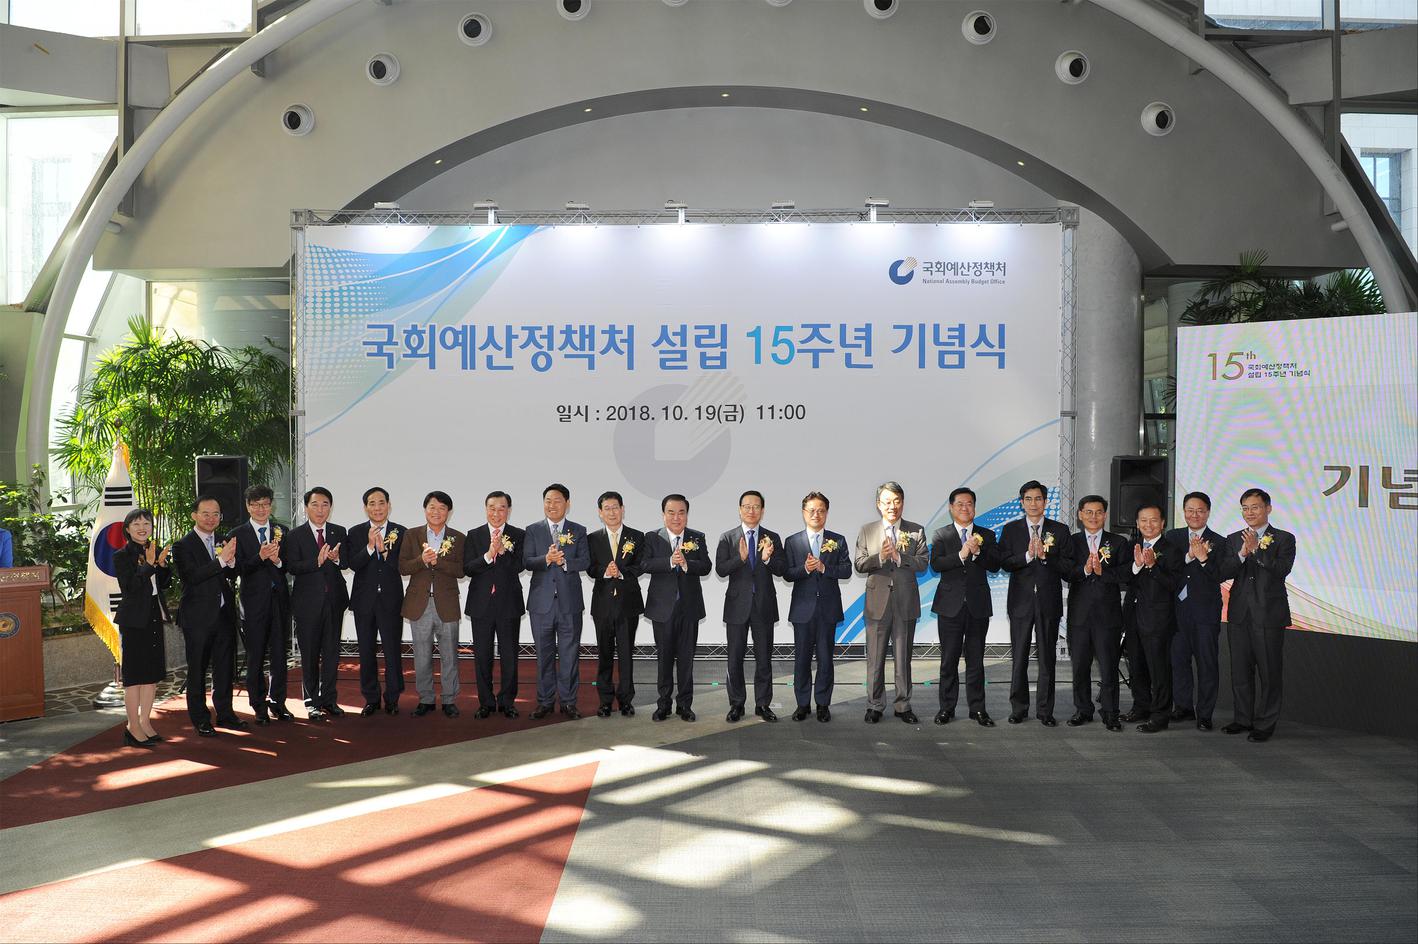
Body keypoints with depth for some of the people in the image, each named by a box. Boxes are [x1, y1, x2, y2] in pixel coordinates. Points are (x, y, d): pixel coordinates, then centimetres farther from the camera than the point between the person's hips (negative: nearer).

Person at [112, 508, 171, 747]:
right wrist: (149, 565, -22)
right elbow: (128, 586, -18)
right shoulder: (122, 556, -8)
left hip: (154, 618, 6)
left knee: (153, 674, 10)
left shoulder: (155, 552, 9)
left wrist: (162, 564, -7)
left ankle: (145, 722, 20)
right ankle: (133, 727, 6)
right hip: (134, 620, -6)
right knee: (134, 675, -1)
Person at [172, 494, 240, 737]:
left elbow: (232, 577, 8)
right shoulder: (183, 546, -8)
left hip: (224, 614, 6)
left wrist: (232, 561, -13)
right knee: (198, 669, 5)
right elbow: (191, 576, -21)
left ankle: (225, 713, 25)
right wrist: (221, 560, -26)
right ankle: (200, 719, 14)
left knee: (224, 667, 13)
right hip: (198, 617, -6)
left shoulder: (223, 542, 10)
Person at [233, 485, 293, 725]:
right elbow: (238, 570, -9)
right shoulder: (238, 535, 0)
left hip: (280, 599, 2)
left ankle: (278, 702, 19)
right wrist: (260, 557, -23)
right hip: (255, 602, -2)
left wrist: (278, 561, -15)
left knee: (280, 654, 7)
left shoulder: (282, 532, 8)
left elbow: (291, 567, 5)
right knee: (256, 657, 5)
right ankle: (259, 705, 15)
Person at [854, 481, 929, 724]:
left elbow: (923, 563, -5)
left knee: (903, 657, 8)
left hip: (906, 602, 0)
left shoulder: (916, 531, 5)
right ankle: (875, 706, 14)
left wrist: (898, 556, -18)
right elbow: (859, 565, -1)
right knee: (875, 658, 4)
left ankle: (903, 706, 18)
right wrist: (880, 557, -18)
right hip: (877, 601, 0)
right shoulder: (867, 530, 5)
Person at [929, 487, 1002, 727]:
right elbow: (935, 564, -10)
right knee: (949, 659, 3)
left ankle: (977, 709, 11)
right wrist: (961, 554, -22)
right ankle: (947, 707, 12)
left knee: (976, 659, 5)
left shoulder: (987, 535, 9)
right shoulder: (941, 535, 5)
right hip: (950, 605, -1)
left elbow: (995, 565, -2)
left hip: (978, 605, 1)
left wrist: (977, 552, -19)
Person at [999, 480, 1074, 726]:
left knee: (1047, 658, 4)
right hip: (1021, 601, 0)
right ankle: (1018, 709, 14)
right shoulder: (1010, 530, 6)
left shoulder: (1060, 530, 5)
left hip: (1049, 602, 0)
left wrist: (1045, 556, -16)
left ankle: (1045, 710, 12)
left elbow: (1067, 566, -2)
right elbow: (1005, 563, -5)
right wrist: (1028, 555, -19)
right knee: (1019, 658, 5)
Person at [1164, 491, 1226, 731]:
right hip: (1178, 609, 3)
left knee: (1207, 663, 2)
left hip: (1206, 611, -2)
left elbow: (1219, 577, -8)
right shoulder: (1171, 538, 9)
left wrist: (1203, 558, -23)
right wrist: (1188, 556, -17)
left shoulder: (1218, 542, 1)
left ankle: (1204, 714, 9)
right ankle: (1183, 707, 22)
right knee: (1178, 659, 9)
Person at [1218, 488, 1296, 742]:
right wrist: (1242, 554, -15)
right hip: (1239, 614, 4)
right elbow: (1224, 574, 0)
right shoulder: (1234, 539, 11)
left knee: (1270, 672, 1)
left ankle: (1265, 724, 10)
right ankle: (1243, 718, 23)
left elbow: (1282, 569, -15)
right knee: (1240, 671, 11)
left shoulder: (1284, 539, 0)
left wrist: (1257, 550, -23)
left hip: (1269, 614, -4)